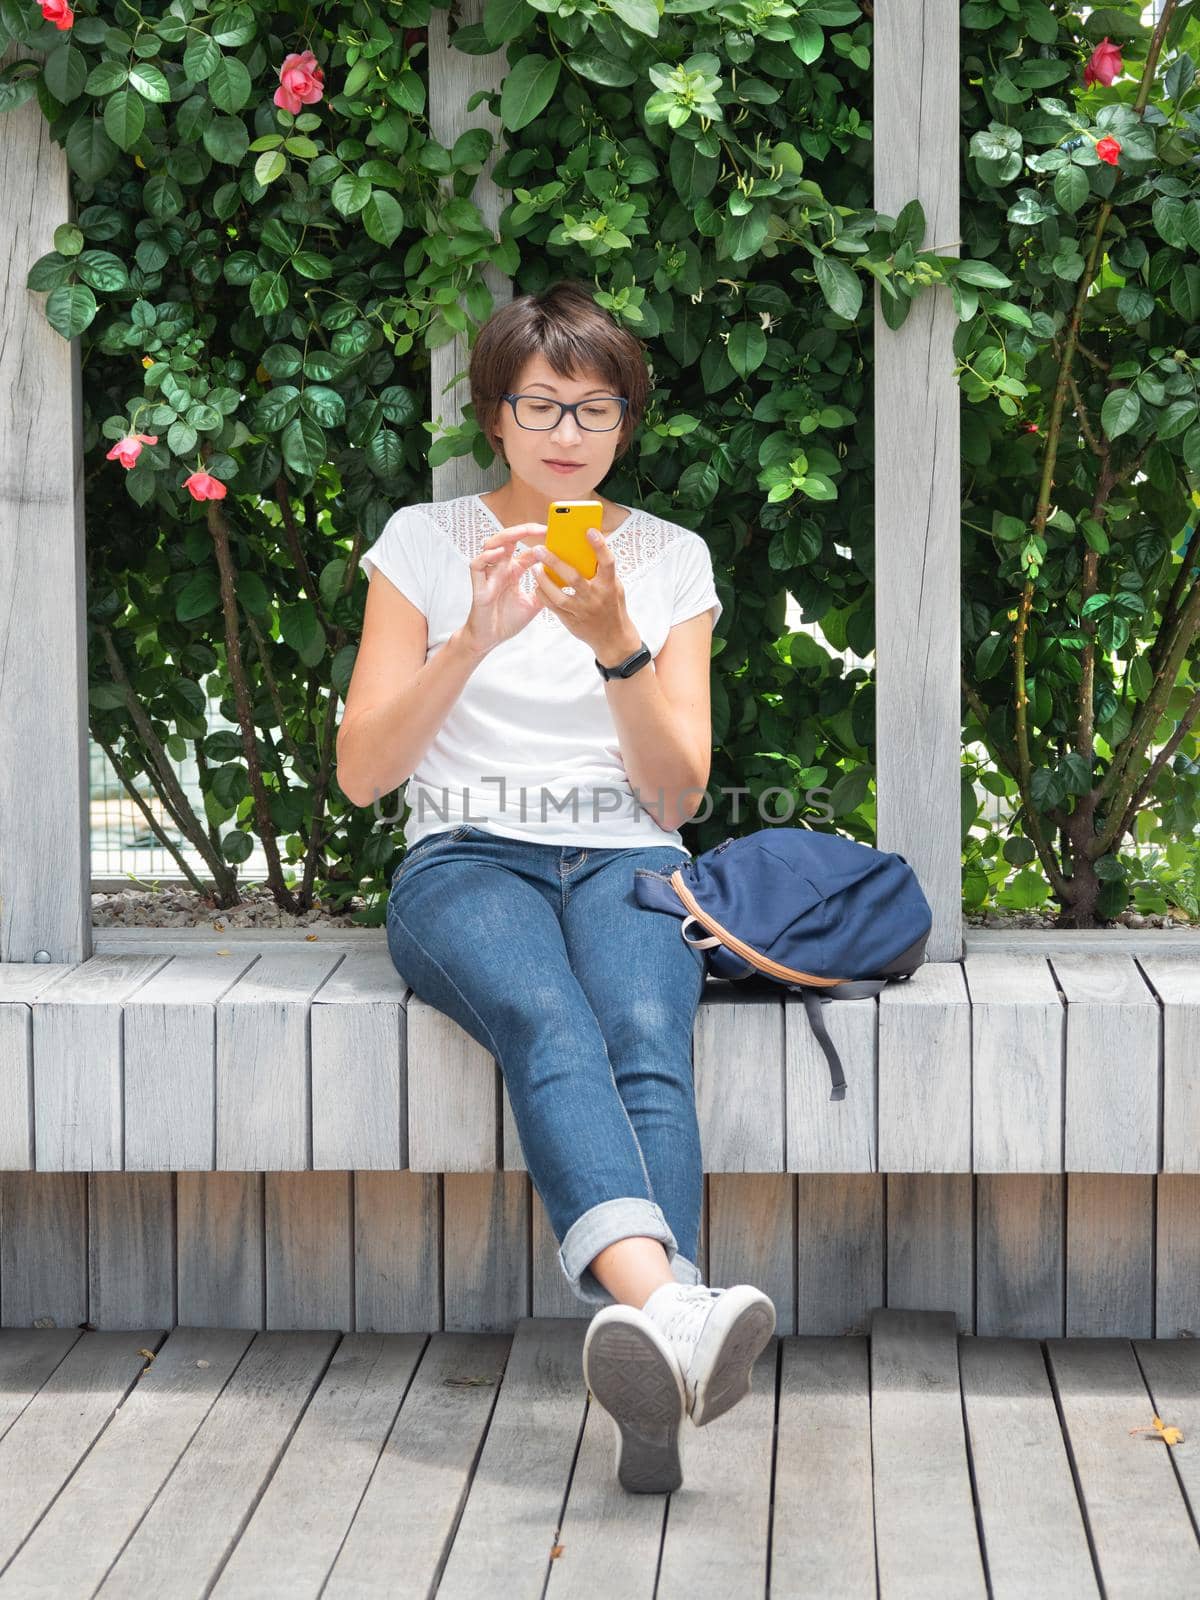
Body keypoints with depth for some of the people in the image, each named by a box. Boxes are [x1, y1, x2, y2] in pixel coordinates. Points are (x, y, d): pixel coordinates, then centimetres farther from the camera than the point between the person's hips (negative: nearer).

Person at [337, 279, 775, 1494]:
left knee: (647, 1038, -35)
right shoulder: (426, 541, 11)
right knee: (551, 1026, -37)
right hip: (466, 860, -1)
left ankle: (647, 1365, -56)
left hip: (625, 862, 2)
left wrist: (617, 645, -8)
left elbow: (676, 795, 8)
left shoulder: (672, 560, 15)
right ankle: (666, 1306, -63)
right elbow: (361, 772, 3)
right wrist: (476, 638, -10)